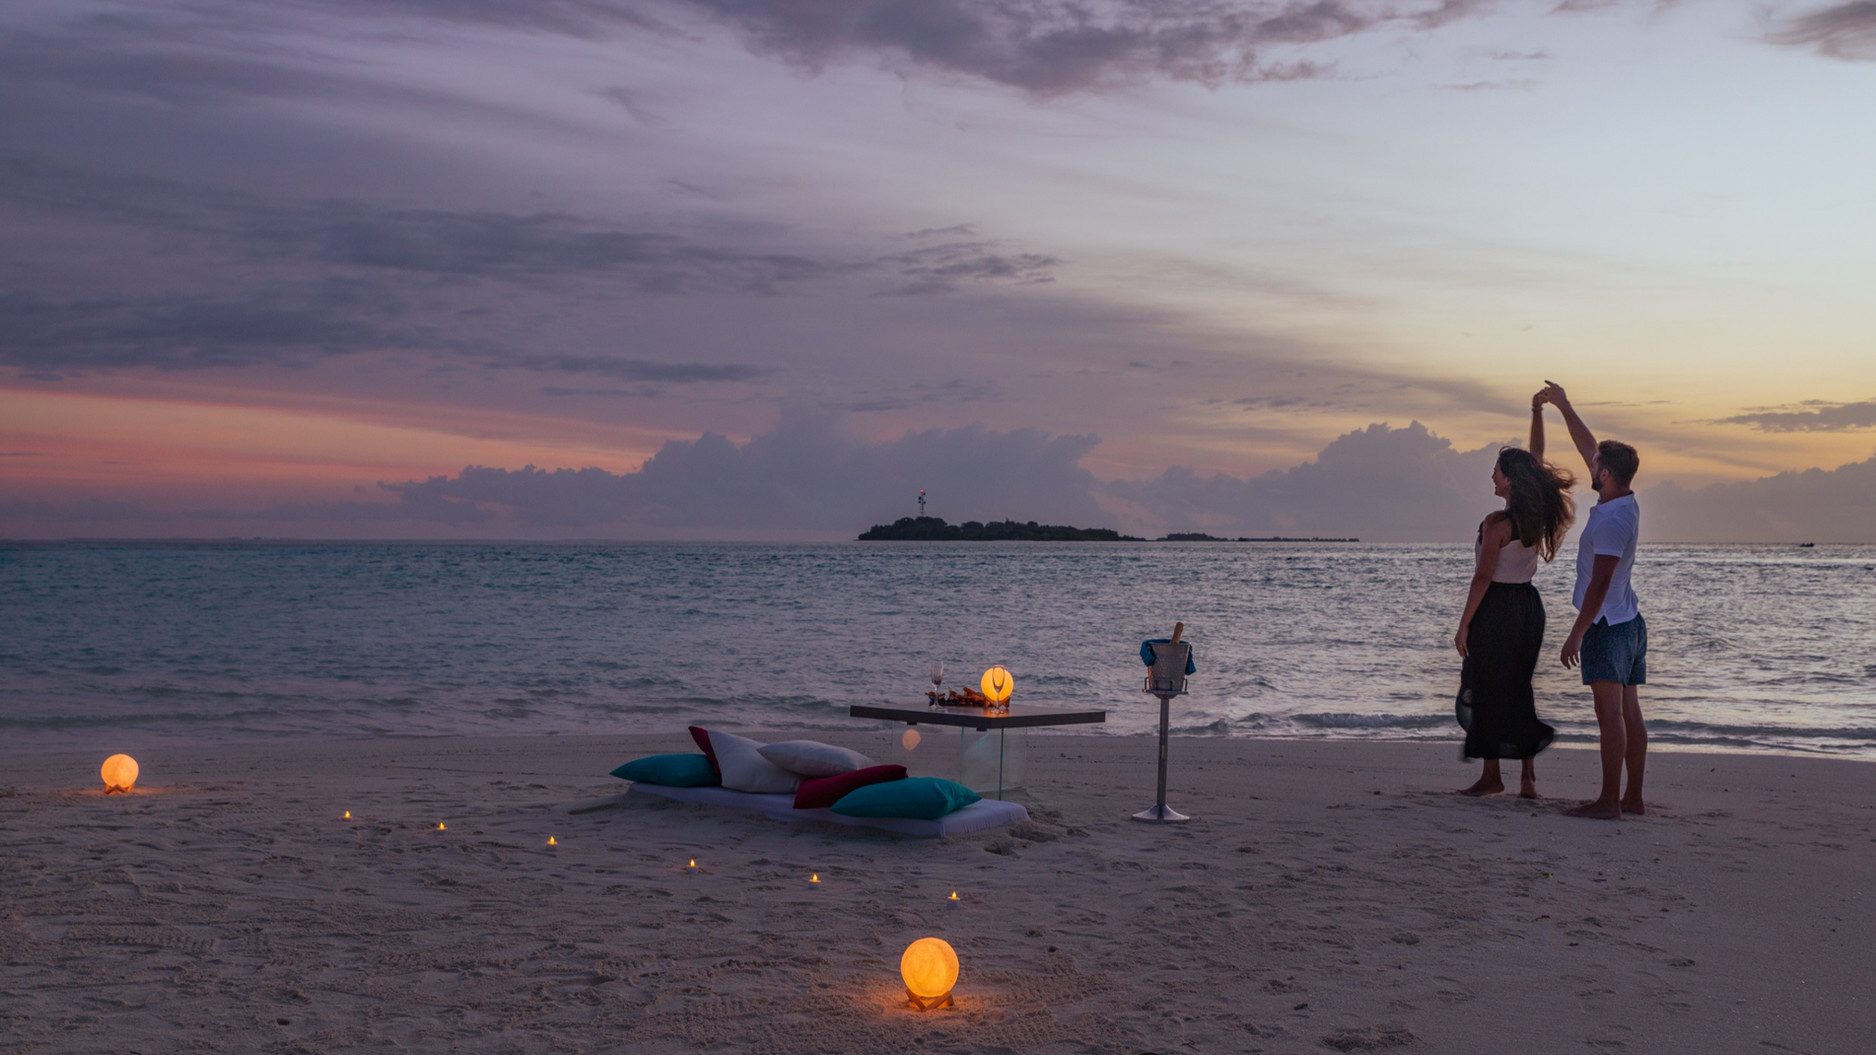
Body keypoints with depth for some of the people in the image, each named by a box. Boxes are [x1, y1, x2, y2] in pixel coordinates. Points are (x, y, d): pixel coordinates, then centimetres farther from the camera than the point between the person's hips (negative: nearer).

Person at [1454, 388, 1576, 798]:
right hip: (1529, 606, 7)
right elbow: (1537, 458, 13)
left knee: (1486, 690, 3)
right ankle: (1528, 775, 12)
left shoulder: (1497, 524, -17)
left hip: (1497, 608, -7)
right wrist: (1537, 413, 14)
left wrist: (1464, 626, -11)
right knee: (1519, 687, 14)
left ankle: (1492, 776, 8)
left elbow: (1483, 578, -16)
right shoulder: (1538, 515, 1)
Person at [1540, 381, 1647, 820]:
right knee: (1629, 712, 9)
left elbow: (1599, 583, -21)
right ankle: (1633, 797, 13)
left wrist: (1577, 632, -18)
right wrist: (1563, 406, 27)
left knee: (1611, 714, -9)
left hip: (1607, 624, -10)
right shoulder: (1625, 504, 9)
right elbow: (1587, 447, 21)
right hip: (1630, 621, 10)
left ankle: (1609, 800, -9)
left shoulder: (1612, 520, -18)